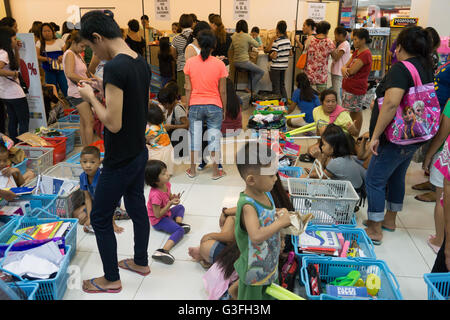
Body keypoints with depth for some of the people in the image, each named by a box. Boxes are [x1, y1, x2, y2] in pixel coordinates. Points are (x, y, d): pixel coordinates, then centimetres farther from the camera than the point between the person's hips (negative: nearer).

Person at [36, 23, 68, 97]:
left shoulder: (59, 41, 13)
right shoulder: (39, 43, 10)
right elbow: (36, 56, 0)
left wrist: (62, 56, -16)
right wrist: (47, 59, -17)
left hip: (61, 69, 0)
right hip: (49, 71, 0)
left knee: (66, 90, -11)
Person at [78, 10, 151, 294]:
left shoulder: (114, 67, -24)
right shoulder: (142, 63, 3)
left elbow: (113, 123, -26)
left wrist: (91, 97, -11)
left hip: (119, 161, -9)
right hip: (140, 153, 9)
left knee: (100, 219, 9)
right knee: (137, 208, 22)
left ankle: (111, 280, 25)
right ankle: (141, 262, 41)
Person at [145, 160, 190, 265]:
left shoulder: (167, 184, -7)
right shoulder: (156, 195, -32)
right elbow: (158, 214, -28)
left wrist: (174, 198, -11)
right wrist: (170, 203, -29)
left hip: (166, 213, 9)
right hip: (158, 220, -9)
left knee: (180, 207, 29)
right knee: (180, 230, -26)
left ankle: (178, 222, 0)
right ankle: (164, 251, -43)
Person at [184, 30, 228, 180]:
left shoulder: (190, 62, -4)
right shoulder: (219, 64, -7)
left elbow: (188, 89, -2)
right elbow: (222, 91, -3)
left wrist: (187, 106, 7)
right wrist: (224, 109, 7)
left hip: (195, 106, 1)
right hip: (214, 106, -1)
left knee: (195, 137, 12)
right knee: (214, 138, 8)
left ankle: (192, 170, 22)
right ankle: (215, 172, 17)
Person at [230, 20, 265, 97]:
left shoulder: (233, 36, 2)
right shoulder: (247, 36, -13)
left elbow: (230, 48, 14)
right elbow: (257, 45, 0)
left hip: (235, 63, 7)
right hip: (244, 62, -7)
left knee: (254, 69, 31)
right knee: (261, 72, 11)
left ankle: (251, 88, 27)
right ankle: (250, 88, 9)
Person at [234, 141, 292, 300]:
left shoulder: (265, 194, -5)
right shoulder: (248, 205, -30)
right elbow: (256, 237, -43)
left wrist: (280, 214, -4)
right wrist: (281, 222, -32)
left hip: (270, 262, 8)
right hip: (255, 269, -8)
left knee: (270, 295, 26)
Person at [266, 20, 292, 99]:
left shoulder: (276, 41, -17)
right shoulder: (288, 40, 3)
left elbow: (274, 56, -21)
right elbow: (290, 53, 10)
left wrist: (270, 55, -2)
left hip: (276, 67, -7)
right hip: (284, 66, 7)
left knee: (276, 87, 3)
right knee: (282, 85, 19)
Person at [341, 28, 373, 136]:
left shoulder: (366, 54, -16)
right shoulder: (357, 51, 14)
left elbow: (352, 71, -21)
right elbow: (346, 65, 11)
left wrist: (346, 69, 0)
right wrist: (344, 69, -12)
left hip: (356, 89, -9)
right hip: (347, 87, 9)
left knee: (356, 112, 0)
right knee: (351, 112, 15)